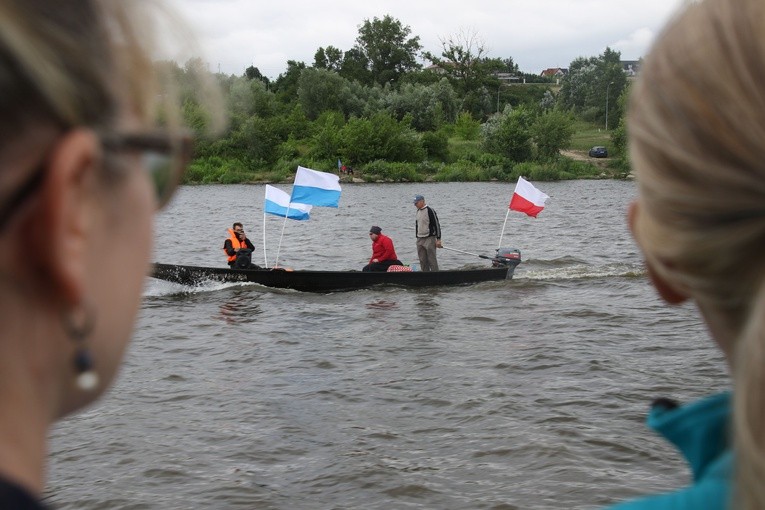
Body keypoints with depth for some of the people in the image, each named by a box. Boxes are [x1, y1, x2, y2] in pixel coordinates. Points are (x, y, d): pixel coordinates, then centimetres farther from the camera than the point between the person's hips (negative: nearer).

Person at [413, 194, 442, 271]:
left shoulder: (430, 211, -11)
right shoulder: (418, 211, 13)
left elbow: (437, 225, -12)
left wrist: (438, 239, -15)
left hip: (429, 239, -8)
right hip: (420, 240, 8)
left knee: (432, 260, -8)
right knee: (422, 261, 8)